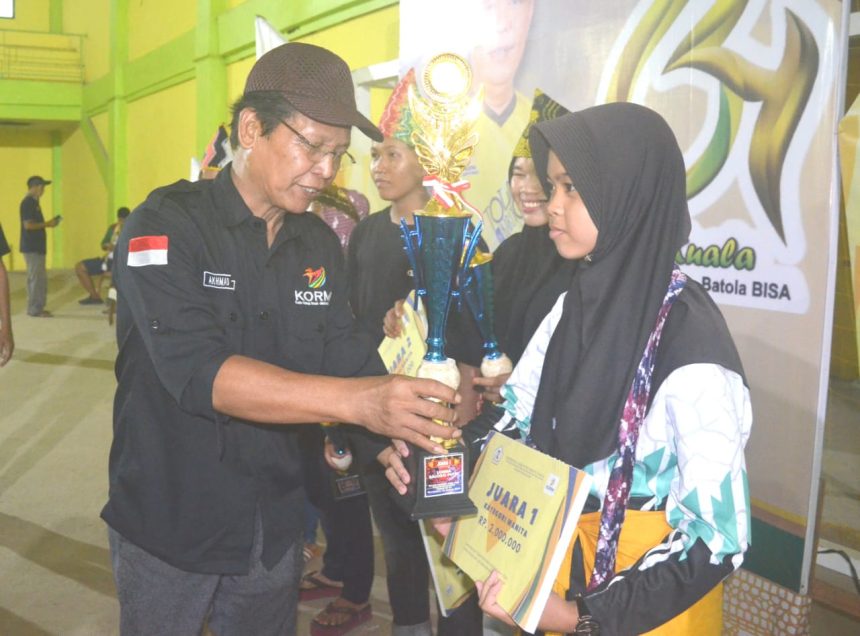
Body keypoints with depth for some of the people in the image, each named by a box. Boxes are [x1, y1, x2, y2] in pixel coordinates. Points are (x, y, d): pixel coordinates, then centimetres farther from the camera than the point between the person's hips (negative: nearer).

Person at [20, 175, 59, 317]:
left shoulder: (33, 202, 17)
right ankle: (34, 309, -1)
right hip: (31, 247, -10)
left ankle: (38, 308, 18)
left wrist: (47, 223, 10)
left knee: (41, 278, 12)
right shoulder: (28, 202, -14)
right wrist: (47, 224, -13)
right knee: (35, 278, -6)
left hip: (37, 246, 10)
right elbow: (28, 225, -21)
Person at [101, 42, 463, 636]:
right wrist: (357, 401, -38)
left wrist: (400, 428, -21)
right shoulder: (167, 225, -16)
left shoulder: (320, 244, 2)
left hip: (275, 524, 5)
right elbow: (199, 370, -29)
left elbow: (352, 361, -1)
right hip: (168, 524, -4)